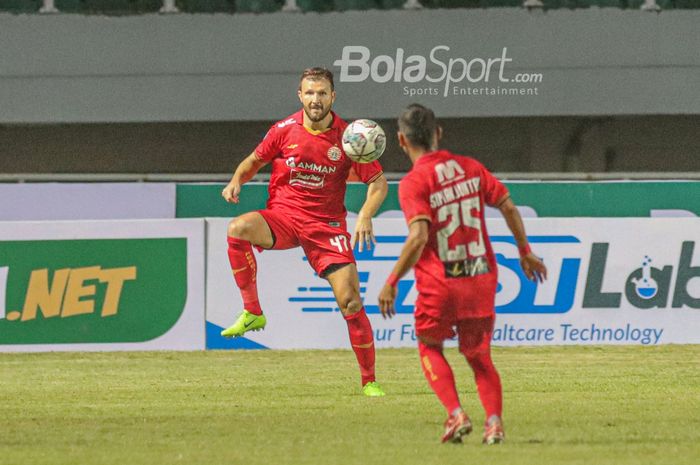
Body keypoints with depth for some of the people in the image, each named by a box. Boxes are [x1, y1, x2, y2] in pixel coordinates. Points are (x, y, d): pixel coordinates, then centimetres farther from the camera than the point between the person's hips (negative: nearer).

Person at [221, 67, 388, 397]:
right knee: (238, 229, -32)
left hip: (327, 224, 0)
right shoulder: (285, 130, -2)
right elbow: (254, 161, 13)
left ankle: (369, 381, 4)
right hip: (283, 215, 0)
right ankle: (252, 313, -18)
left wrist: (365, 216, -18)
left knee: (350, 300, -10)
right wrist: (236, 181, -9)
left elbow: (378, 183, 0)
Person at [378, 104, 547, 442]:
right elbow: (508, 207, 7)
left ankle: (456, 414, 1)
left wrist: (391, 283, -16)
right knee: (479, 356, 16)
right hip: (481, 277, 4)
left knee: (430, 347, 20)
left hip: (440, 284, -4)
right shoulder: (470, 167, 4)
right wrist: (525, 252, 20)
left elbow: (418, 237, -23)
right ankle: (494, 421, -6)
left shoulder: (413, 183, -12)